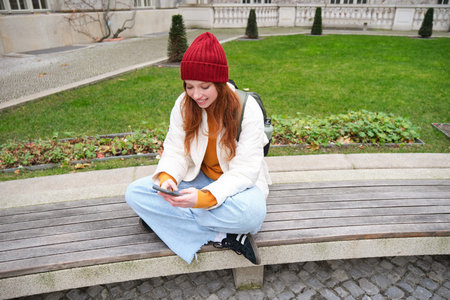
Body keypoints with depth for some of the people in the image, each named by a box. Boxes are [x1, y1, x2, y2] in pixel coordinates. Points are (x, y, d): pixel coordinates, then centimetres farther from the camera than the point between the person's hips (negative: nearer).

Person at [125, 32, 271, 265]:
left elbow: (245, 170, -22)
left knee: (251, 213, -39)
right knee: (134, 193, -17)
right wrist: (167, 178, -28)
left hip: (237, 182, -4)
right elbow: (176, 151, -4)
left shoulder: (247, 109, -19)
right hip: (199, 177, 5)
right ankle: (222, 236, -21)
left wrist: (205, 197, -38)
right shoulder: (183, 105, -7)